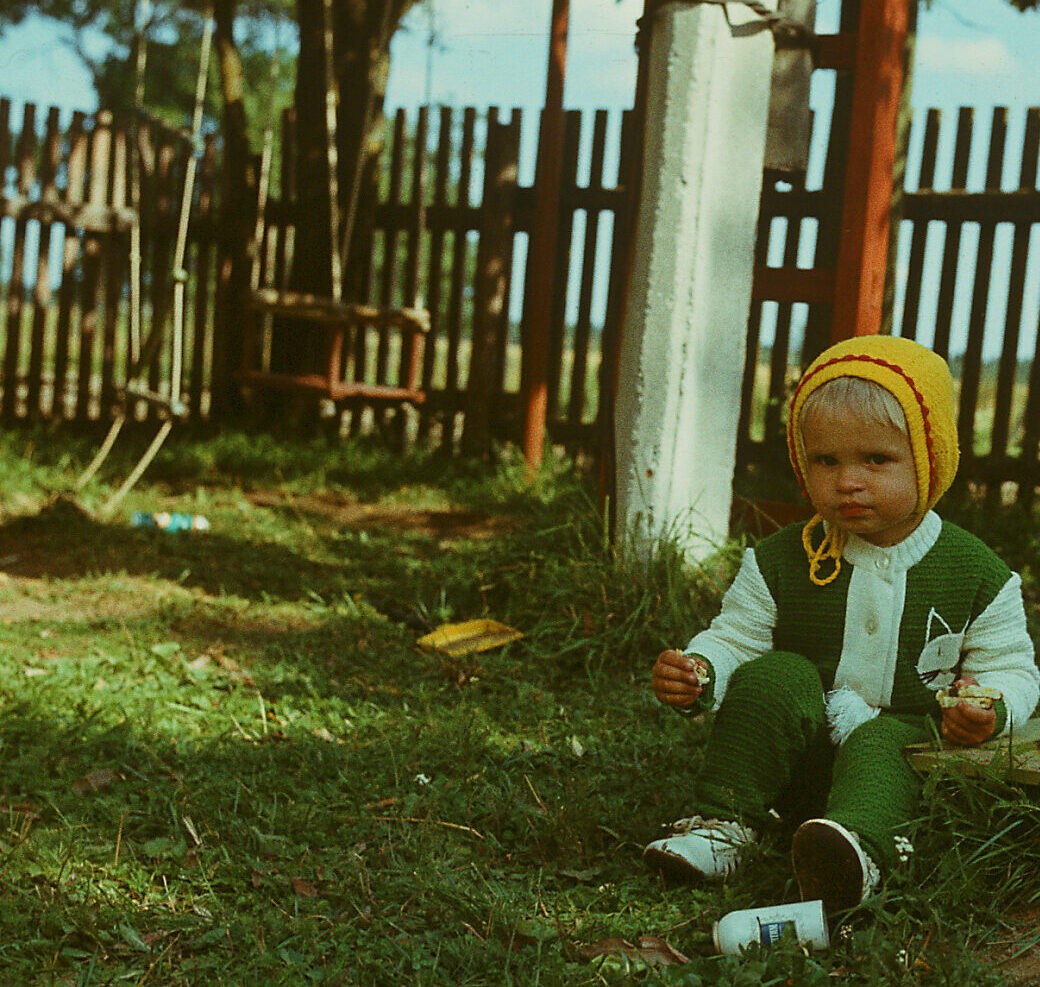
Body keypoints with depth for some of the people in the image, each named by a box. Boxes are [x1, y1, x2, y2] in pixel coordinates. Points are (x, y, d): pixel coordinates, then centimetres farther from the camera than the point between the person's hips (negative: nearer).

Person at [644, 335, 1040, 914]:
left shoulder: (979, 576, -3)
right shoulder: (779, 562, -1)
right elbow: (735, 637, 2)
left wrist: (990, 705, -21)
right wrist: (700, 672, -21)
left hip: (907, 744, -1)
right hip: (797, 758, 2)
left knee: (884, 744, -33)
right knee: (773, 676, -25)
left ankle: (861, 848, -62)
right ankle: (724, 825, -21)